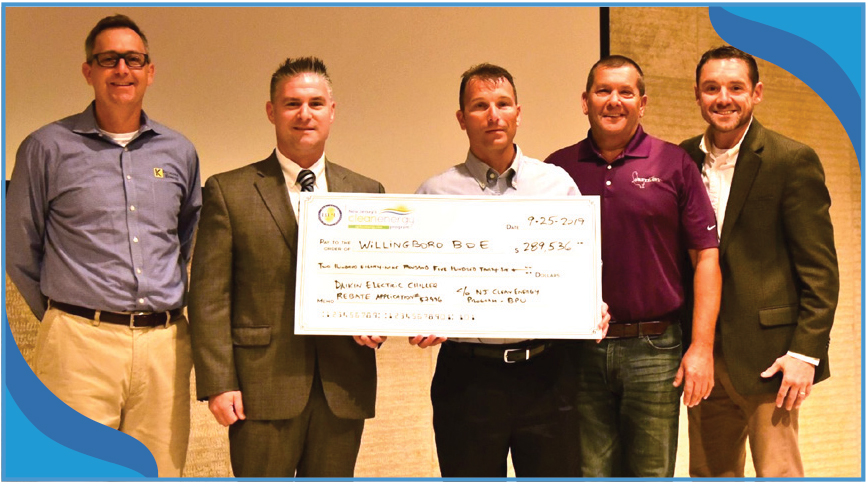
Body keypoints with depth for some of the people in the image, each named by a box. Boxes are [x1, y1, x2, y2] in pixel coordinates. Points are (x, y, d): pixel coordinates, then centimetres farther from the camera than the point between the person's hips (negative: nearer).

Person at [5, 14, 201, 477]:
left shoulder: (179, 152, 12)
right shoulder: (47, 148, 2)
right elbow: (19, 250, 8)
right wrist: (62, 317, 11)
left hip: (164, 345, 3)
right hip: (80, 343, -3)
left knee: (160, 471, 5)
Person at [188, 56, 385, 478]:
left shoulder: (366, 192, 11)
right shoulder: (228, 191, 2)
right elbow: (209, 295, -2)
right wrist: (218, 383, -10)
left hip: (343, 387, 3)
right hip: (263, 385, -3)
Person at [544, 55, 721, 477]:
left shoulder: (673, 164, 3)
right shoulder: (557, 168, 7)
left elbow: (706, 256, 0)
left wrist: (701, 346, -7)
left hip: (654, 348, -1)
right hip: (579, 352, 1)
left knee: (652, 473, 7)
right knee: (589, 473, 8)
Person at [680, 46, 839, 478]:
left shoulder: (793, 161, -5)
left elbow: (820, 269, -6)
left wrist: (805, 352, -13)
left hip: (767, 358, -4)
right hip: (703, 358, 5)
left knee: (778, 474, -1)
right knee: (709, 474, 11)